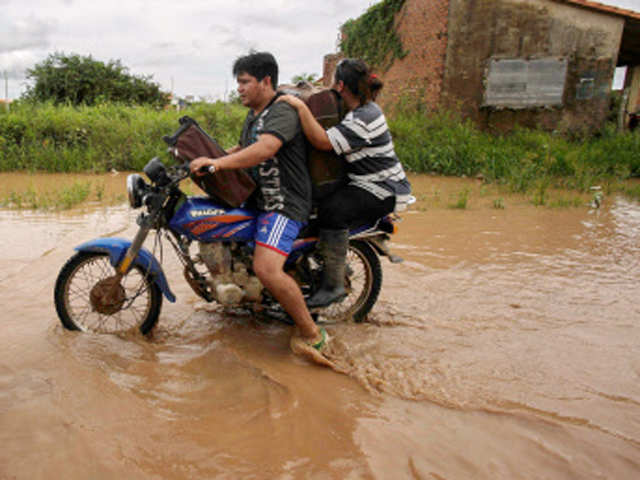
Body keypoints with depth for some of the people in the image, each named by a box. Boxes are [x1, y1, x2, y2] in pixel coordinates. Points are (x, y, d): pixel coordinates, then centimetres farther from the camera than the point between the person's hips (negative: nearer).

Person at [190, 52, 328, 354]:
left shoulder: (283, 112, -15)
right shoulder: (253, 116, 18)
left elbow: (264, 149, -33)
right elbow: (243, 149, 33)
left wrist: (218, 162, -40)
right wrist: (207, 160, 23)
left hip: (284, 204, -11)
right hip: (258, 199, 11)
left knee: (266, 269, -28)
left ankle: (312, 334, -12)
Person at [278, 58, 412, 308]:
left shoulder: (363, 119, -22)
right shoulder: (364, 108, 11)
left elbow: (323, 141, -31)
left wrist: (301, 106, -26)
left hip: (386, 190, -11)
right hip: (366, 183, 11)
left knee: (332, 210, -29)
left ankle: (334, 285, -21)